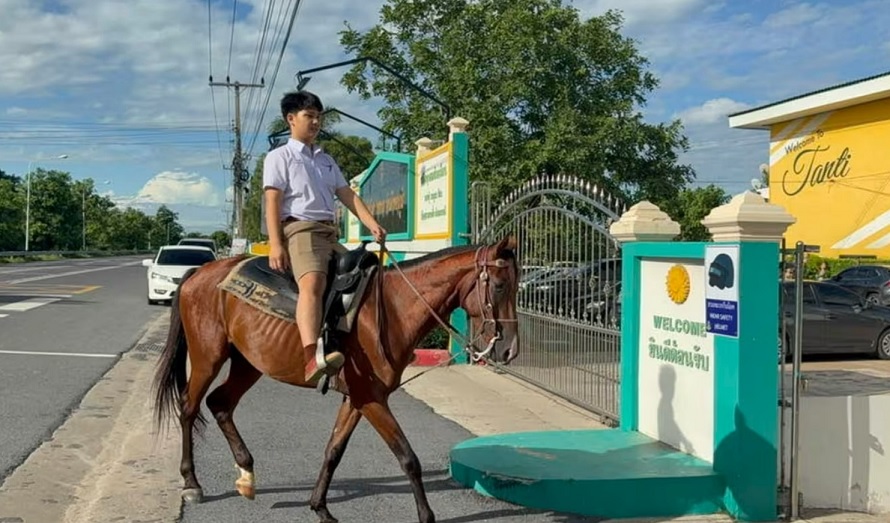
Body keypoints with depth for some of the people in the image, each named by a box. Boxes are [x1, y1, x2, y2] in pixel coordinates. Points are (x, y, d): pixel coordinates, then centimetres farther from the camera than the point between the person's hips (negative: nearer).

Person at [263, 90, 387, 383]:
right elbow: (272, 202, -3)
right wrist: (275, 245, -16)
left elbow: (347, 195, 18)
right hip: (299, 229, -8)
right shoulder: (279, 157, 8)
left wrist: (372, 224, 2)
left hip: (331, 233, 9)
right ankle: (312, 357, -52)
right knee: (312, 283, -33)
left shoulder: (326, 160, 27)